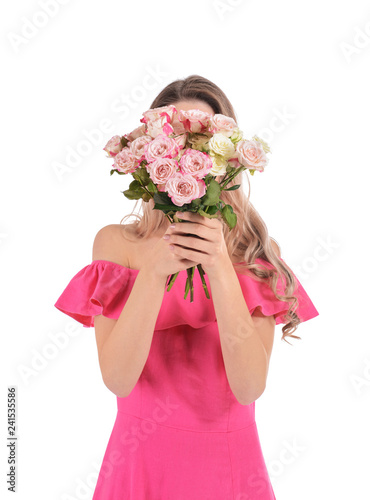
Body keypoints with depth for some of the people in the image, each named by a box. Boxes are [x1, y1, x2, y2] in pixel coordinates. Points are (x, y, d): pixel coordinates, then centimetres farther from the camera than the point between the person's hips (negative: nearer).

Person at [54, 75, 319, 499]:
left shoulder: (256, 251, -5)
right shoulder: (116, 242, -6)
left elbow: (249, 387, -16)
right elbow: (118, 379, -15)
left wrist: (220, 267, -25)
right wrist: (154, 272, -26)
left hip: (231, 462, 1)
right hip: (142, 461, 0)